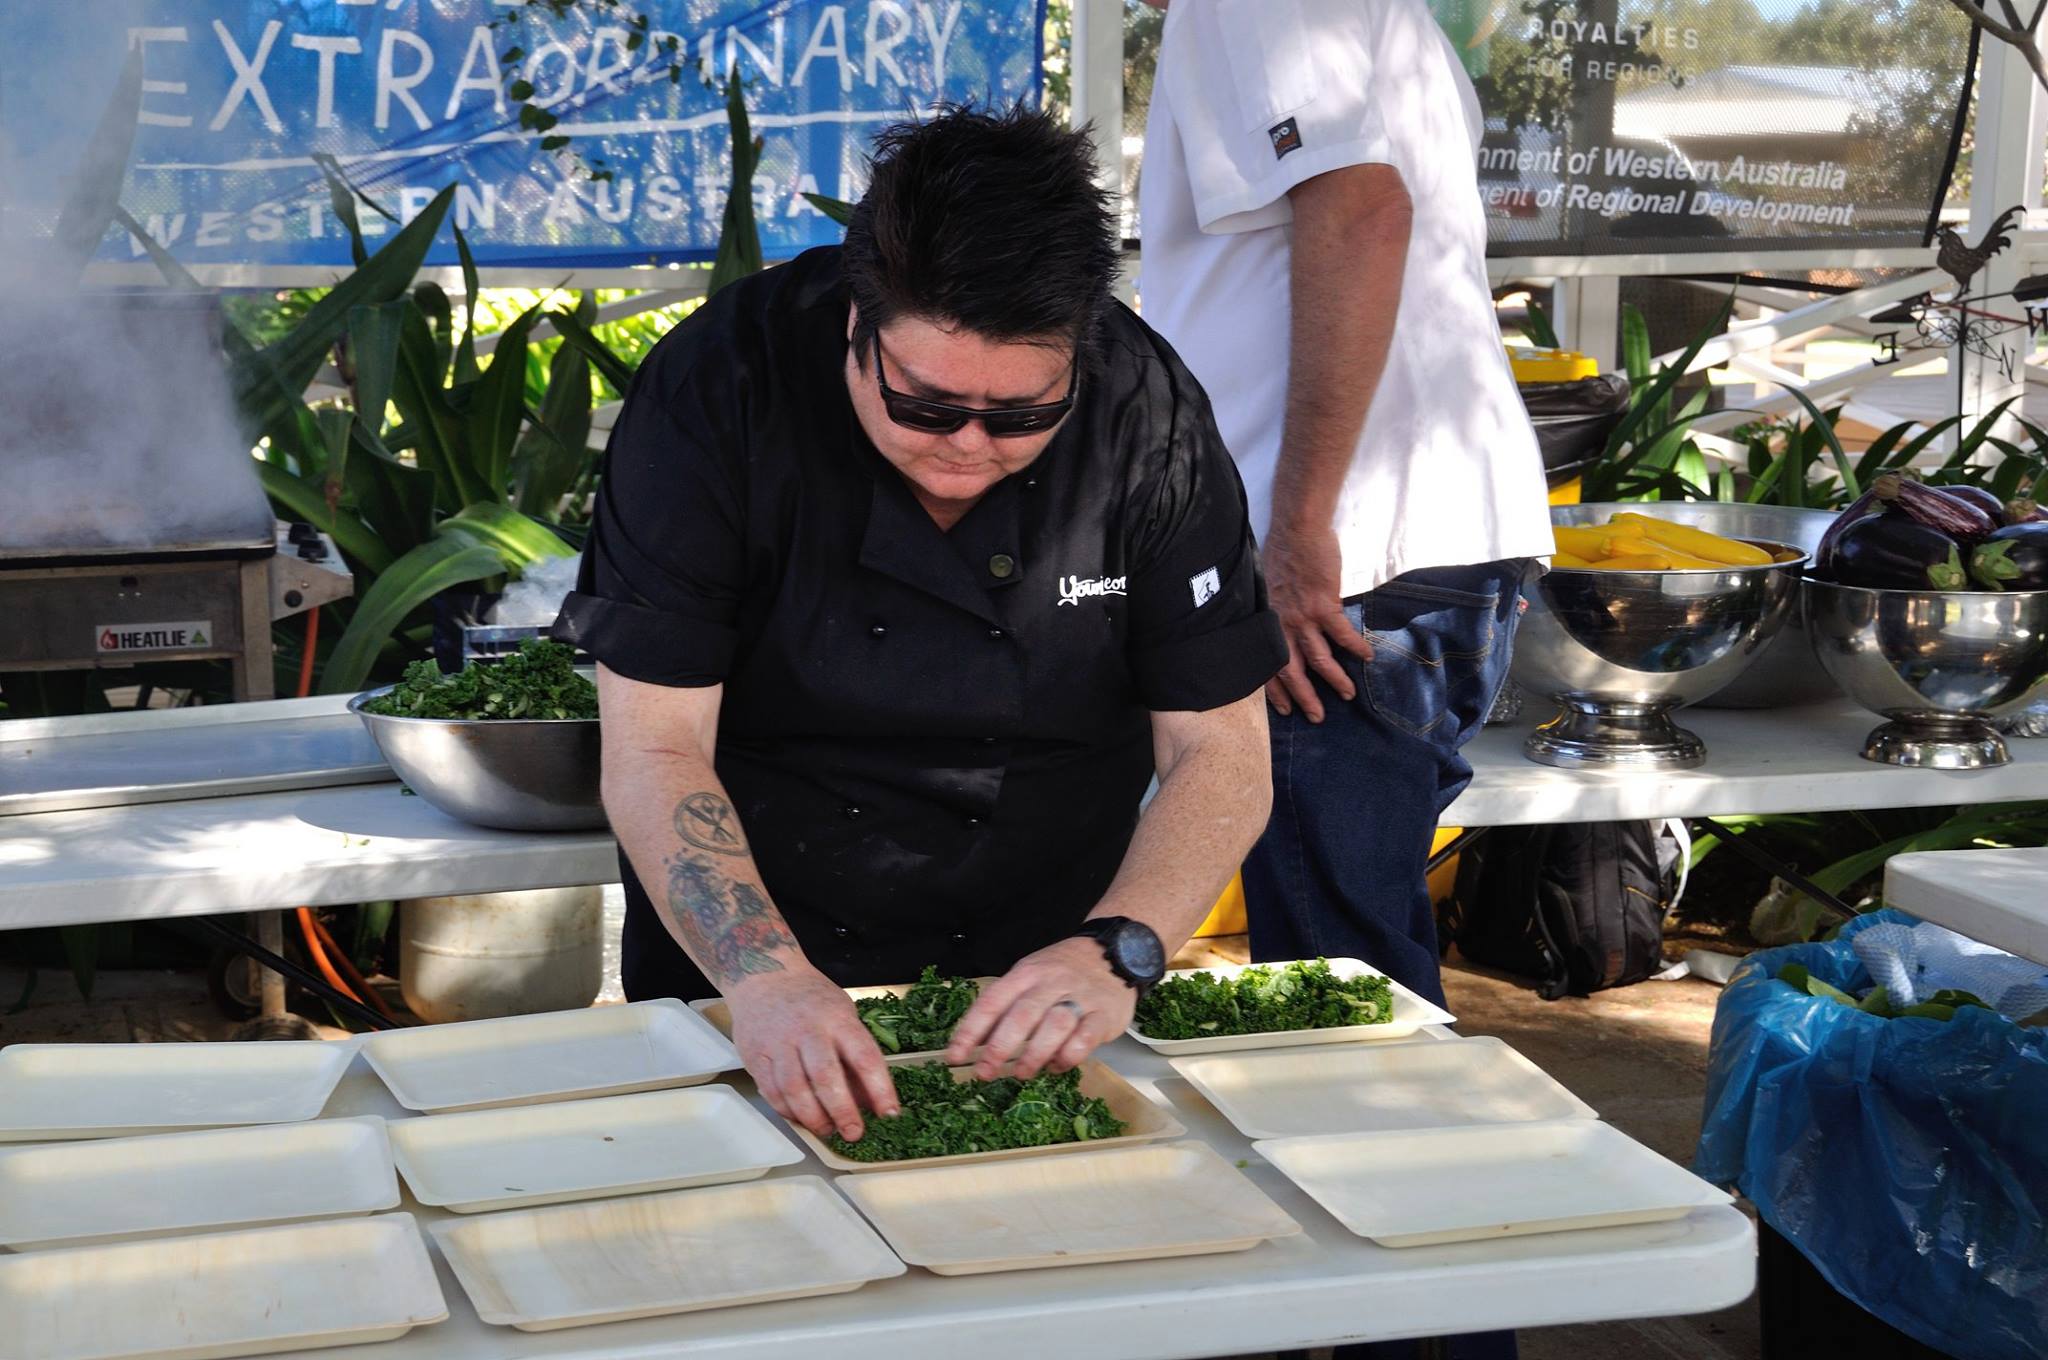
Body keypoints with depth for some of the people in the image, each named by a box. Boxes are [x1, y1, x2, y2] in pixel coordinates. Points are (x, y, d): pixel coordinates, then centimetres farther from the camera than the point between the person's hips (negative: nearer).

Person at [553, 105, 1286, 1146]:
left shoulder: (1148, 418, -13)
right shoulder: (718, 391, -17)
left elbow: (1221, 754, -9)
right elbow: (652, 752, -18)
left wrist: (1115, 952, -27)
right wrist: (765, 979, -33)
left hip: (1041, 975, 2)